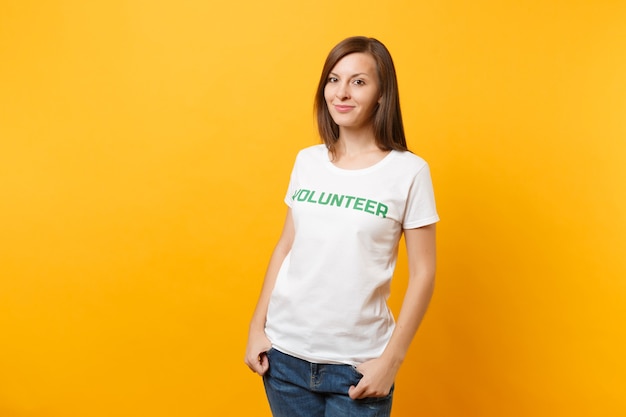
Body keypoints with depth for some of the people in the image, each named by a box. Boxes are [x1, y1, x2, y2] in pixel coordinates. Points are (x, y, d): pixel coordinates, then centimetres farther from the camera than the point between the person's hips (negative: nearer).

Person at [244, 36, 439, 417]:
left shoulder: (409, 171, -8)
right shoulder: (307, 161, 2)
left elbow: (423, 274, -6)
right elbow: (285, 247, 9)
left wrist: (392, 358, -9)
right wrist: (257, 326, 6)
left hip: (357, 364, -3)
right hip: (285, 353, 3)